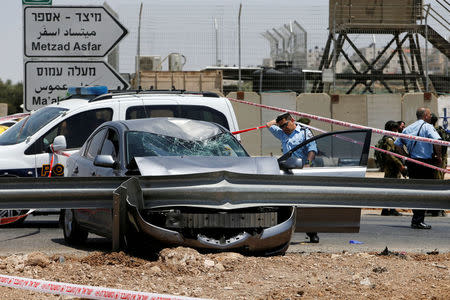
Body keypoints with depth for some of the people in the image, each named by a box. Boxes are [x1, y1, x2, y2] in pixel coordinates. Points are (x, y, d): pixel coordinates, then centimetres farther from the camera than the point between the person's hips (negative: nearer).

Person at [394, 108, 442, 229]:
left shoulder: (408, 129, 13)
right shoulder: (428, 127, -7)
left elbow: (397, 144, 15)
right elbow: (437, 141, -22)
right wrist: (439, 156, -9)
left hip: (411, 163, 6)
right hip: (425, 163, -6)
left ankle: (416, 219, 17)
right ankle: (418, 221, -6)